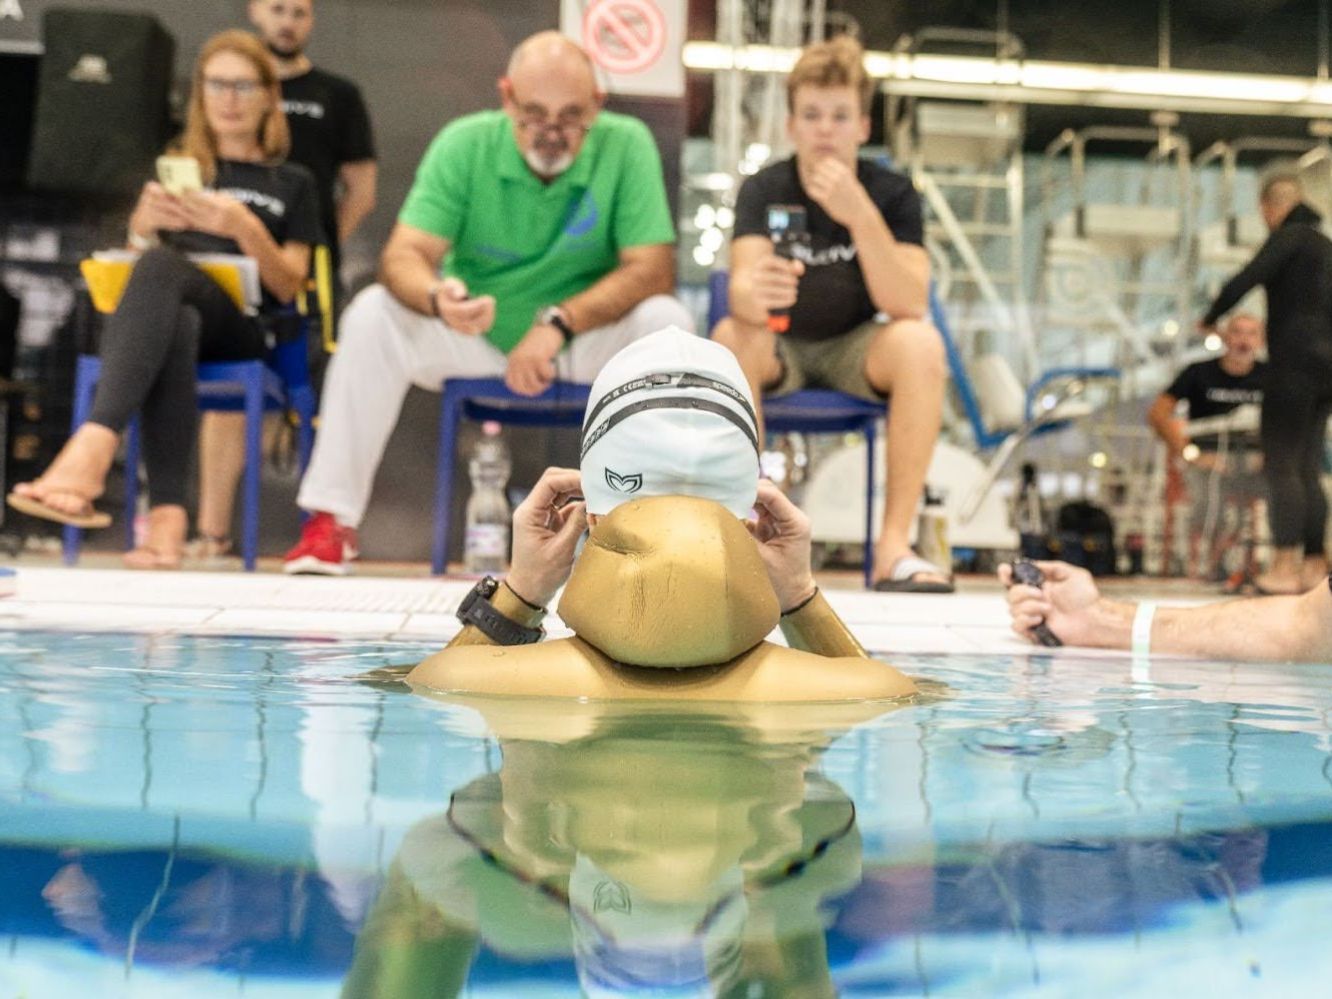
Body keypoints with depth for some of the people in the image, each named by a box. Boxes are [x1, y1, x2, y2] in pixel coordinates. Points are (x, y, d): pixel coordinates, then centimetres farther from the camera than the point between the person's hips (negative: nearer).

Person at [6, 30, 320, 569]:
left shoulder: (291, 183, 22)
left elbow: (289, 286, 10)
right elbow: (135, 256, 18)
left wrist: (247, 228, -10)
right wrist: (144, 225, -7)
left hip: (240, 328, -1)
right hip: (167, 314, 2)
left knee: (161, 265, -37)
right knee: (175, 324, -40)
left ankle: (93, 448, -55)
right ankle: (166, 512, -53)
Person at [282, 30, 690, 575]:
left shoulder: (627, 144, -14)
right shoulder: (464, 144, -12)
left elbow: (653, 269, -19)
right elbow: (405, 256, -19)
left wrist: (561, 322, -33)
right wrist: (437, 298, -44)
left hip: (589, 336, 0)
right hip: (472, 331, 1)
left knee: (665, 320, -28)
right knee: (372, 314, -24)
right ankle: (331, 519, -17)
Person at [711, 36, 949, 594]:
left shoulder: (891, 192, -10)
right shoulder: (763, 190, -10)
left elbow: (909, 305, -23)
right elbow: (741, 286, -28)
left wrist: (860, 215, -36)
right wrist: (752, 293, -53)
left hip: (856, 350, 0)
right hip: (780, 350, 0)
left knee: (920, 342, -31)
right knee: (731, 337, -33)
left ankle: (893, 546, -30)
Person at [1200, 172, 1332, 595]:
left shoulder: (1290, 237, -7)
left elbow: (1245, 281, -18)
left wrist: (1210, 318, -2)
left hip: (1295, 362, -9)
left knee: (1281, 465, -8)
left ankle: (1285, 567, -10)